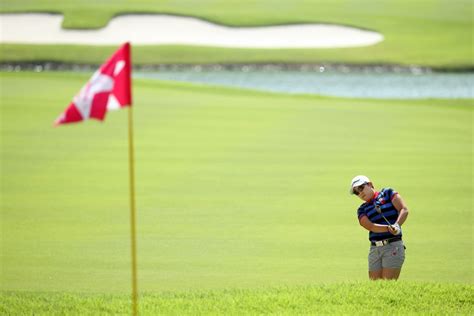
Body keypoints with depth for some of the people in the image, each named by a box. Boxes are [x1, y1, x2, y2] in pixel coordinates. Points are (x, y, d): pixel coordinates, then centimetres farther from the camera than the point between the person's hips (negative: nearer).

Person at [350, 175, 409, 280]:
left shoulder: (387, 193, 8)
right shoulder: (362, 210, 13)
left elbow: (404, 210, -5)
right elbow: (370, 226, -6)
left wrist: (396, 225, -24)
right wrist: (388, 228, -25)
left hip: (393, 246, -4)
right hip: (375, 249, 4)